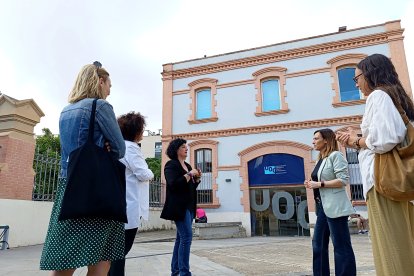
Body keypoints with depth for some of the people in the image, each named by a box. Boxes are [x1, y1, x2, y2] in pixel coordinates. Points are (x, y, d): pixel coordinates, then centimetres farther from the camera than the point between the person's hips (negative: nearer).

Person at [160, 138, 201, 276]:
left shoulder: (187, 165, 17)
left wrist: (197, 178, 4)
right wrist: (189, 174, -16)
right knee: (186, 237, -13)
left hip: (189, 206, 9)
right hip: (179, 206, -9)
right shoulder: (171, 165, -7)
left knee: (181, 238, 11)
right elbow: (173, 184, -20)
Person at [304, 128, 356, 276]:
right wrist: (312, 184, 8)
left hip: (334, 206, -9)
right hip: (322, 206, 9)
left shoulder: (335, 155, -8)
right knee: (318, 244, 12)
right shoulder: (320, 160, 18)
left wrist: (319, 184, -16)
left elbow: (343, 180, -16)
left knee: (341, 246, -2)